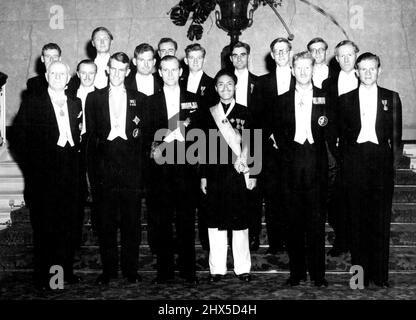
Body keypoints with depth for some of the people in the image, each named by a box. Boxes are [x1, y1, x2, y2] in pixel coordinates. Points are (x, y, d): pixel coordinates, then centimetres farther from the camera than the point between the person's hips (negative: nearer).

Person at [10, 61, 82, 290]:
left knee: (68, 225, 7)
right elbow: (17, 138, -1)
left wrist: (75, 157, 3)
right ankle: (43, 277, 8)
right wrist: (31, 167, -5)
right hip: (43, 174, -4)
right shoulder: (32, 104, 1)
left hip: (69, 175, 4)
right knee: (44, 226, 0)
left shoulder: (75, 104, 14)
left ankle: (66, 271, 19)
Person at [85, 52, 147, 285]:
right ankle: (108, 270, 16)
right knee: (105, 223, 5)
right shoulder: (94, 98, 9)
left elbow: (144, 137, 8)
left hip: (131, 171, 0)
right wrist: (92, 171, 1)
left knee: (132, 223, 4)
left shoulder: (140, 99, 9)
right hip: (104, 170, 0)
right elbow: (90, 136, 6)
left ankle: (131, 270, 15)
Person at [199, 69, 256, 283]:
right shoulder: (208, 113, 8)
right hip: (215, 172, 1)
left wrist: (252, 174, -2)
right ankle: (217, 268, 12)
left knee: (240, 219, 2)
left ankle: (242, 267, 12)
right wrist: (203, 176, 4)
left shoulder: (244, 113, 5)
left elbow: (250, 146, 3)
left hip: (238, 172, -1)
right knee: (215, 219, 4)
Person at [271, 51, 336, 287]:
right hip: (293, 163, 1)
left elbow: (331, 132, 7)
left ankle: (318, 273, 5)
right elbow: (278, 132, 12)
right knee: (295, 220, 3)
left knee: (316, 219, -1)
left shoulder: (324, 98, 9)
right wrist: (288, 150, -1)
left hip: (316, 162, -1)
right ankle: (297, 271, 10)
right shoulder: (283, 100, 13)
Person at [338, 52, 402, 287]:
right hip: (355, 160, 0)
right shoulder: (346, 100, 11)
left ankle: (380, 274, 8)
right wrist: (344, 160, 2)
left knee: (381, 218, 0)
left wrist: (394, 160, 0)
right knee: (358, 218, 2)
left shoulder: (391, 98, 11)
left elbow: (396, 134, 8)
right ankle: (361, 273, 9)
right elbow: (341, 134, 10)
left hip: (381, 159, 0)